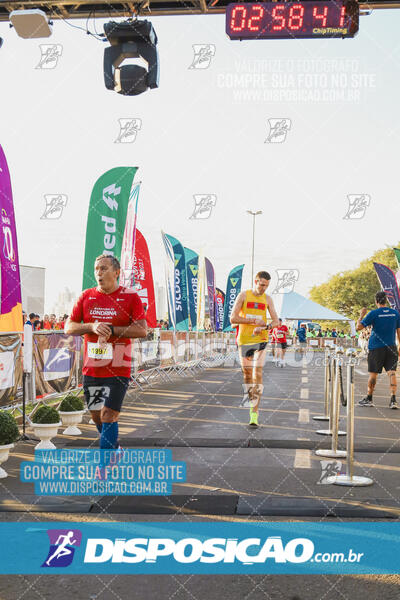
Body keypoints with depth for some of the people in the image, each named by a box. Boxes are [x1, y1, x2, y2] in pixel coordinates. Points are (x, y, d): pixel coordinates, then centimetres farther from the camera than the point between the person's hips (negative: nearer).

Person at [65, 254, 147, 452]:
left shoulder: (131, 297, -4)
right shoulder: (86, 296, 6)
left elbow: (142, 330, -10)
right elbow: (69, 328, 4)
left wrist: (111, 329, -17)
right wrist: (92, 327, -14)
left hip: (118, 369, -4)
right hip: (91, 369, 5)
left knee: (108, 416, -9)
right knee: (96, 416, 14)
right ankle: (114, 448, 39)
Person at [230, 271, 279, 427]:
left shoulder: (267, 299, 7)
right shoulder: (243, 296, 0)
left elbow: (276, 321, 4)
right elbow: (233, 319, -6)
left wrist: (264, 327, -17)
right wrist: (254, 321, -14)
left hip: (260, 340, 0)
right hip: (244, 340, 0)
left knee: (258, 374, -11)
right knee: (247, 372, 11)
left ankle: (254, 415, -13)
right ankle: (248, 396, 41)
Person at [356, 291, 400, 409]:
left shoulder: (373, 313, -8)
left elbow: (358, 327, -7)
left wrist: (361, 315, 7)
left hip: (376, 348, -2)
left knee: (373, 374, 7)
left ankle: (369, 399, 17)